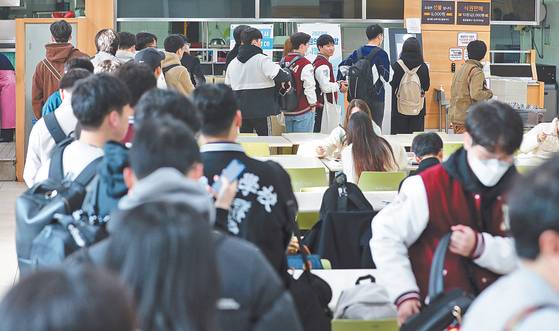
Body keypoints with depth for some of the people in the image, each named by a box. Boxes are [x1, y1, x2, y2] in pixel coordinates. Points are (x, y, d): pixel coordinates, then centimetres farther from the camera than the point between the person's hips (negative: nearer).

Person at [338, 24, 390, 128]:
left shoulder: (358, 52, 7)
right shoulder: (381, 54, -10)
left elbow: (342, 66, 8)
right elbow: (385, 77, -14)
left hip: (359, 95, 6)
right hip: (376, 96, -6)